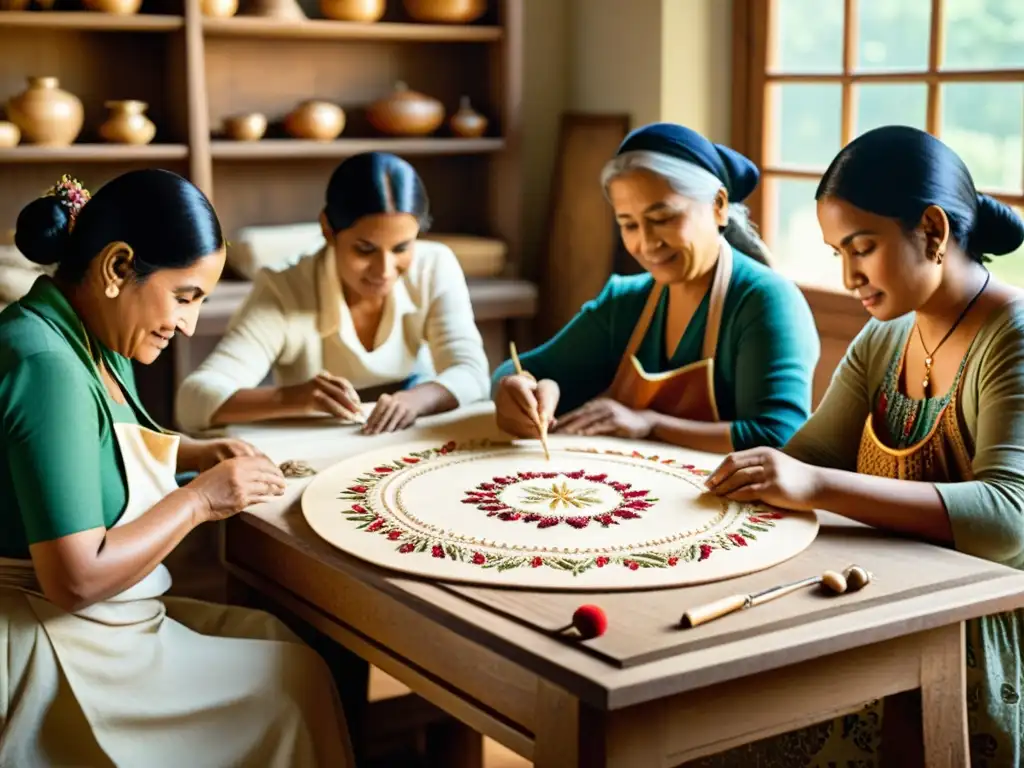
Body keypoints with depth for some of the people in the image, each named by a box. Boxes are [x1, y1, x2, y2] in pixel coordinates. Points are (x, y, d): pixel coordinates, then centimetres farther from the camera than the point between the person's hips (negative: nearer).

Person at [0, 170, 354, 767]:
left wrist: (200, 454, 7)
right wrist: (200, 499, -16)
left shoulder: (94, 341, 4)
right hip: (52, 648, -9)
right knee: (294, 684, -7)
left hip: (88, 622, 10)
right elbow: (76, 578, -28)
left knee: (288, 639, 5)